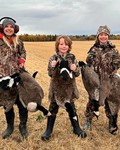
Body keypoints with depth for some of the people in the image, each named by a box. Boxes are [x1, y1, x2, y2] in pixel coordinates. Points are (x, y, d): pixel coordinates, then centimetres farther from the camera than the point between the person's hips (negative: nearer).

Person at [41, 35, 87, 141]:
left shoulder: (72, 58, -3)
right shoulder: (53, 58, -6)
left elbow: (77, 74, -1)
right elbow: (50, 74, -5)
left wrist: (75, 69, -23)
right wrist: (52, 67, -24)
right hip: (56, 88, -1)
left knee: (71, 108, 14)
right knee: (53, 109, 9)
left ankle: (76, 128, 32)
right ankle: (48, 130, 24)